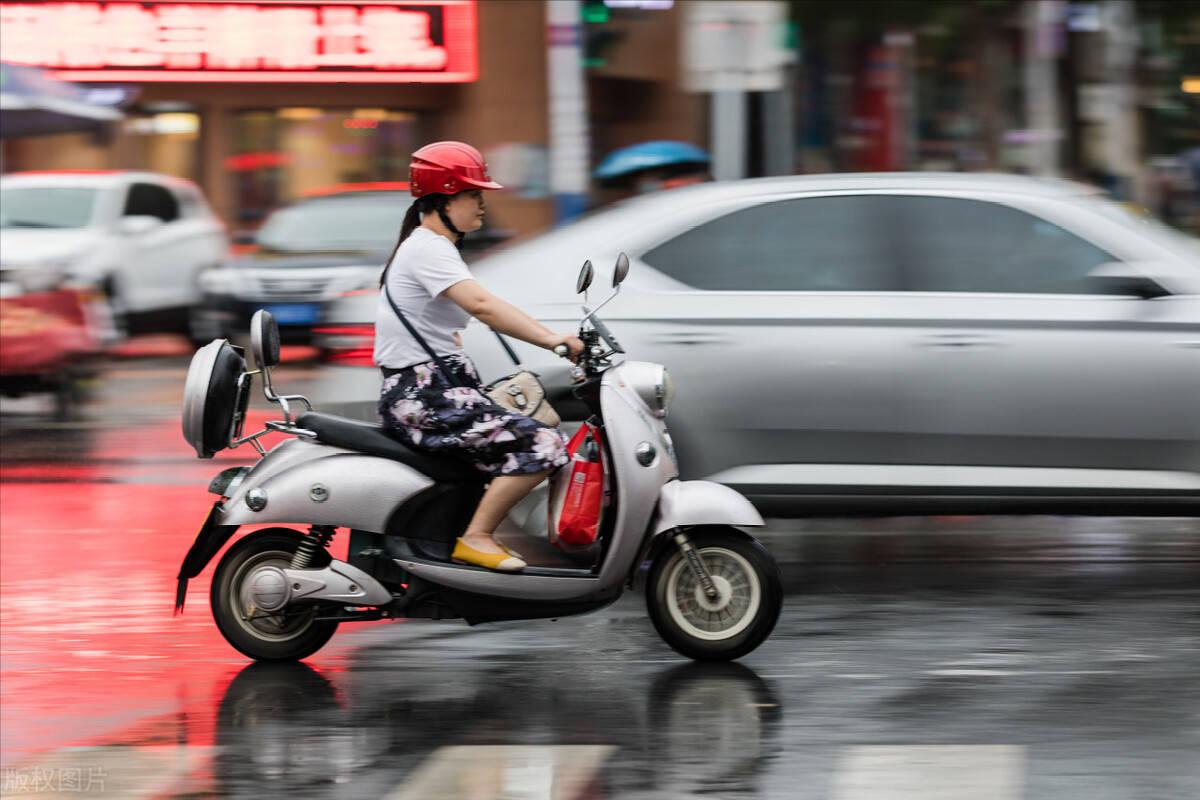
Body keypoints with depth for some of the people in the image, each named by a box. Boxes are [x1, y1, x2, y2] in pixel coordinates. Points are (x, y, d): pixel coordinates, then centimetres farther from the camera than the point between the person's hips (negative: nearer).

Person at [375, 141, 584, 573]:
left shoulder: (431, 246, 20)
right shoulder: (428, 249, -14)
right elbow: (481, 305, -30)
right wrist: (551, 339, -35)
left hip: (434, 386, 11)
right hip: (423, 397, -11)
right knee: (543, 444, -20)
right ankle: (476, 537, -14)